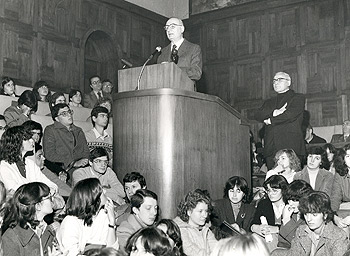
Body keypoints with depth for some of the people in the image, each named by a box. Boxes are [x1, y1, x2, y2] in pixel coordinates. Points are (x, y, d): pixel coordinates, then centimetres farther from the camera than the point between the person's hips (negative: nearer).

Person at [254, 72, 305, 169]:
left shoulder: (298, 98, 10)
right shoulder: (269, 102, 25)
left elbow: (291, 114, -7)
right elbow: (257, 115, 7)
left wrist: (270, 120, 1)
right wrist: (273, 113, -11)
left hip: (291, 146, -4)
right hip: (271, 148, 4)